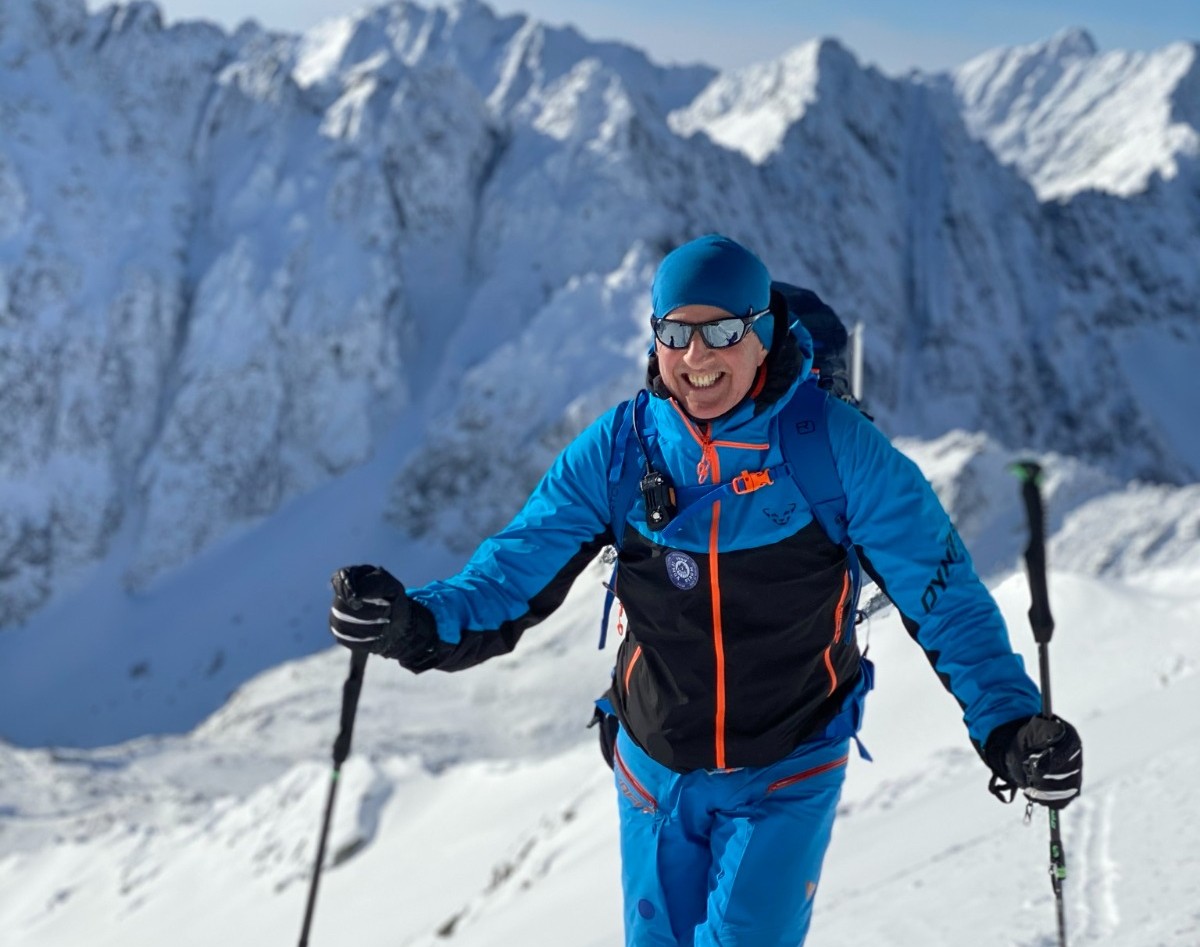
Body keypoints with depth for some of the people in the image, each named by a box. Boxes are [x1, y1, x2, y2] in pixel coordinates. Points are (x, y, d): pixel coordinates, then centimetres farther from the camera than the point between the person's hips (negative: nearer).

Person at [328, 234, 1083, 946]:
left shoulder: (836, 446, -16)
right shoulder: (616, 451, -11)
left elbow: (943, 596, -13)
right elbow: (515, 574, -12)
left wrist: (1008, 725, -23)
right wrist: (416, 623, -31)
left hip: (788, 774, -2)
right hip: (657, 768, 3)